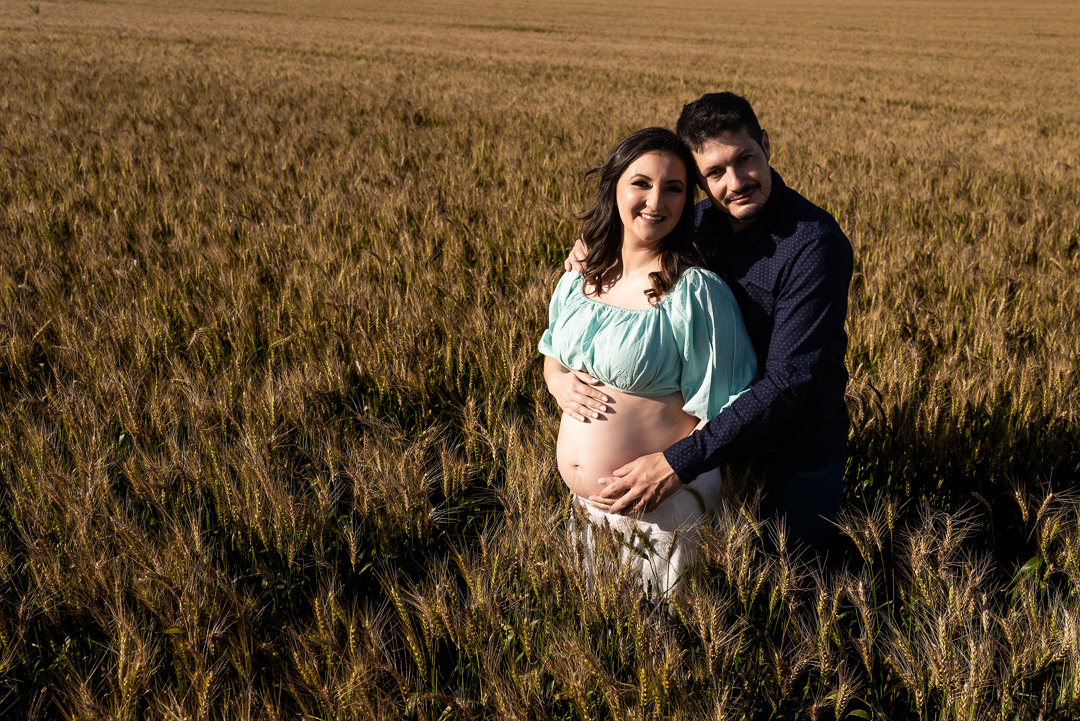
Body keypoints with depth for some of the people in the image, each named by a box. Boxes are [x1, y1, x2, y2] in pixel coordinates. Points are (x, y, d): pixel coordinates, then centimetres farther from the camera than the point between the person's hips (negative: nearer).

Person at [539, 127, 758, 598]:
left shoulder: (695, 291, -17)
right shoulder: (579, 280, 2)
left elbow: (717, 416, -15)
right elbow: (551, 359, 17)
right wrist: (559, 382, -5)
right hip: (583, 506, 6)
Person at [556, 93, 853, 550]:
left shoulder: (814, 244, -25)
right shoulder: (701, 222, -5)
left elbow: (787, 381, -30)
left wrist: (679, 462, -34)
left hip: (797, 460, -5)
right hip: (718, 440, 6)